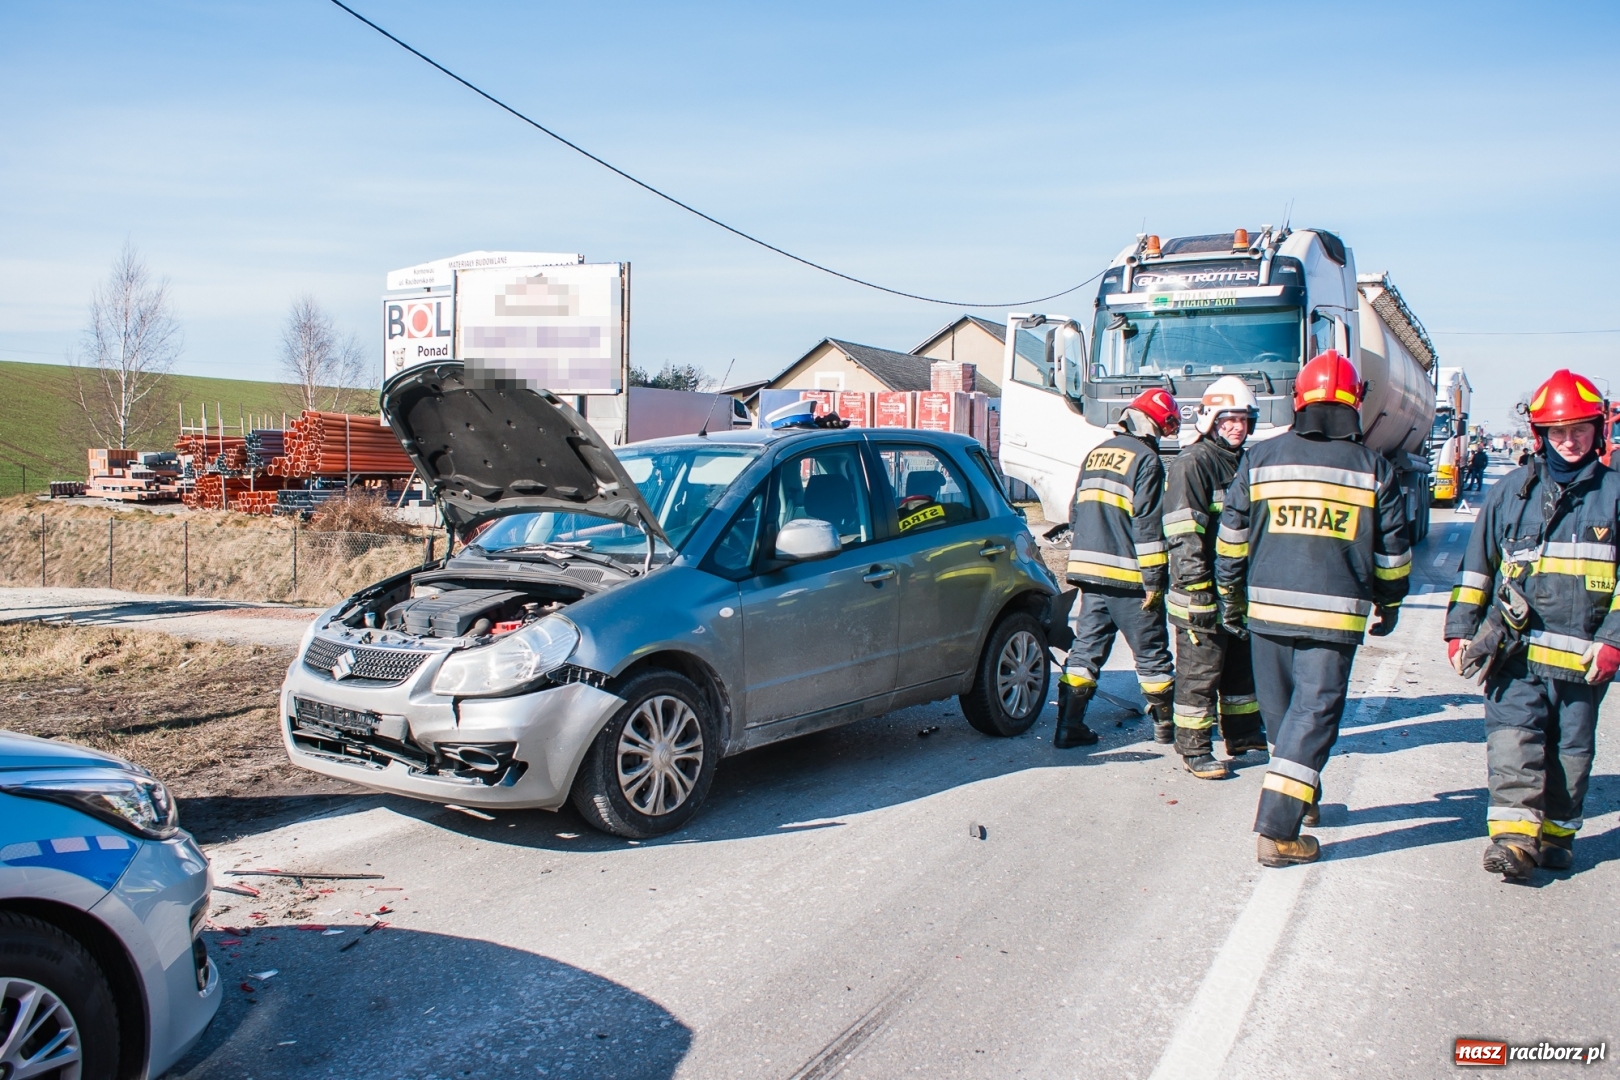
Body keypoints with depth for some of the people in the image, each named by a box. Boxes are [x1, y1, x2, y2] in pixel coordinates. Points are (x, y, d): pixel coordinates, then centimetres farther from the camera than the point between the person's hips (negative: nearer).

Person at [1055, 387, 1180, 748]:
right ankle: (1166, 724, 18)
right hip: (1127, 576, -6)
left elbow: (1076, 515, 20)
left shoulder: (1095, 454, 15)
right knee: (1151, 653, 7)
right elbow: (1147, 524, -14)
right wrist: (1154, 580, -13)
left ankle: (1069, 726, 4)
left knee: (1086, 648, 8)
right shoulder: (1146, 459, -8)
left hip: (1088, 571, 6)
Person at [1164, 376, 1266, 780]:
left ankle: (1243, 733, 36)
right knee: (1199, 671, -2)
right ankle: (1194, 749, 7)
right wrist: (1196, 586, -24)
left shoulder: (1241, 463, 16)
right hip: (1204, 591, -9)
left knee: (1241, 663, 20)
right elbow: (1183, 533, -20)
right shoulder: (1193, 463, -13)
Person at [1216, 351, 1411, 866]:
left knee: (1281, 712, 18)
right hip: (1336, 615, -2)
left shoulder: (1260, 458, 3)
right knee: (1313, 715, -1)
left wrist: (1230, 598, 17)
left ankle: (1301, 799, 36)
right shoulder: (1375, 470, 2)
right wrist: (1389, 606, 23)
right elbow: (1392, 551, 8)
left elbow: (1232, 538, 6)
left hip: (1267, 608, 2)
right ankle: (1277, 830, -8)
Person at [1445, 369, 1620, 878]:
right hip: (1515, 649, 0)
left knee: (1570, 750, 10)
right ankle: (1513, 834, -12)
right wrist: (1461, 628, 5)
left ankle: (1556, 834, 24)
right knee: (1512, 736, -12)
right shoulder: (1511, 491, 8)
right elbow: (1476, 565, 11)